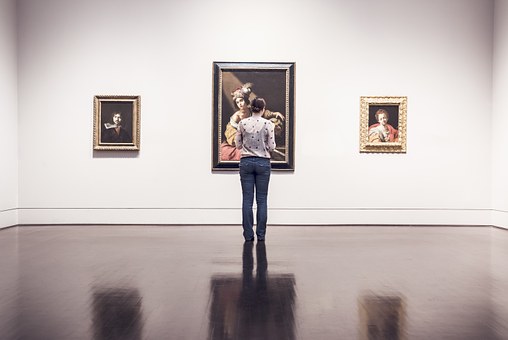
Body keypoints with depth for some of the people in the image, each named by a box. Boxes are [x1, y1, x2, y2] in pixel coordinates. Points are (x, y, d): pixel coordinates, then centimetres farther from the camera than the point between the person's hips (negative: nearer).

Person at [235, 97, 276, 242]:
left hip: (246, 162, 1)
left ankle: (248, 235, 7)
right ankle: (261, 234, 10)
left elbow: (238, 145, 3)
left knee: (247, 200, 5)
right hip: (263, 163, -1)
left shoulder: (242, 123, -2)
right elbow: (271, 147, -6)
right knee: (262, 200, 7)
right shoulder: (268, 124, -7)